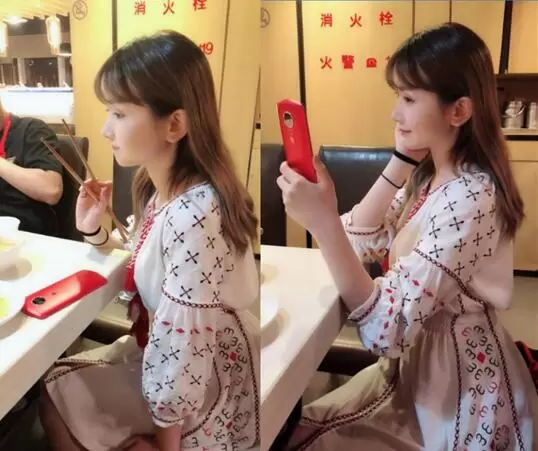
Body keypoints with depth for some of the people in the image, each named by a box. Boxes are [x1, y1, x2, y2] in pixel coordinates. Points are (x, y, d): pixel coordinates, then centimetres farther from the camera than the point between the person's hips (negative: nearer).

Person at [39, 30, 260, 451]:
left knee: (57, 395, 2)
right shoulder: (159, 188, -1)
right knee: (63, 373, 16)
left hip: (203, 384, -8)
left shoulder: (193, 215, -32)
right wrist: (96, 232, -2)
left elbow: (182, 338, -28)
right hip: (164, 352, 8)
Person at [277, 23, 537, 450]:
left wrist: (324, 223, -41)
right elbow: (363, 242, -2)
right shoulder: (429, 174, 1)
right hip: (417, 364, 8)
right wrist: (401, 160, -9)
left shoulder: (469, 199, -28)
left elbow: (387, 329, -33)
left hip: (459, 393, -8)